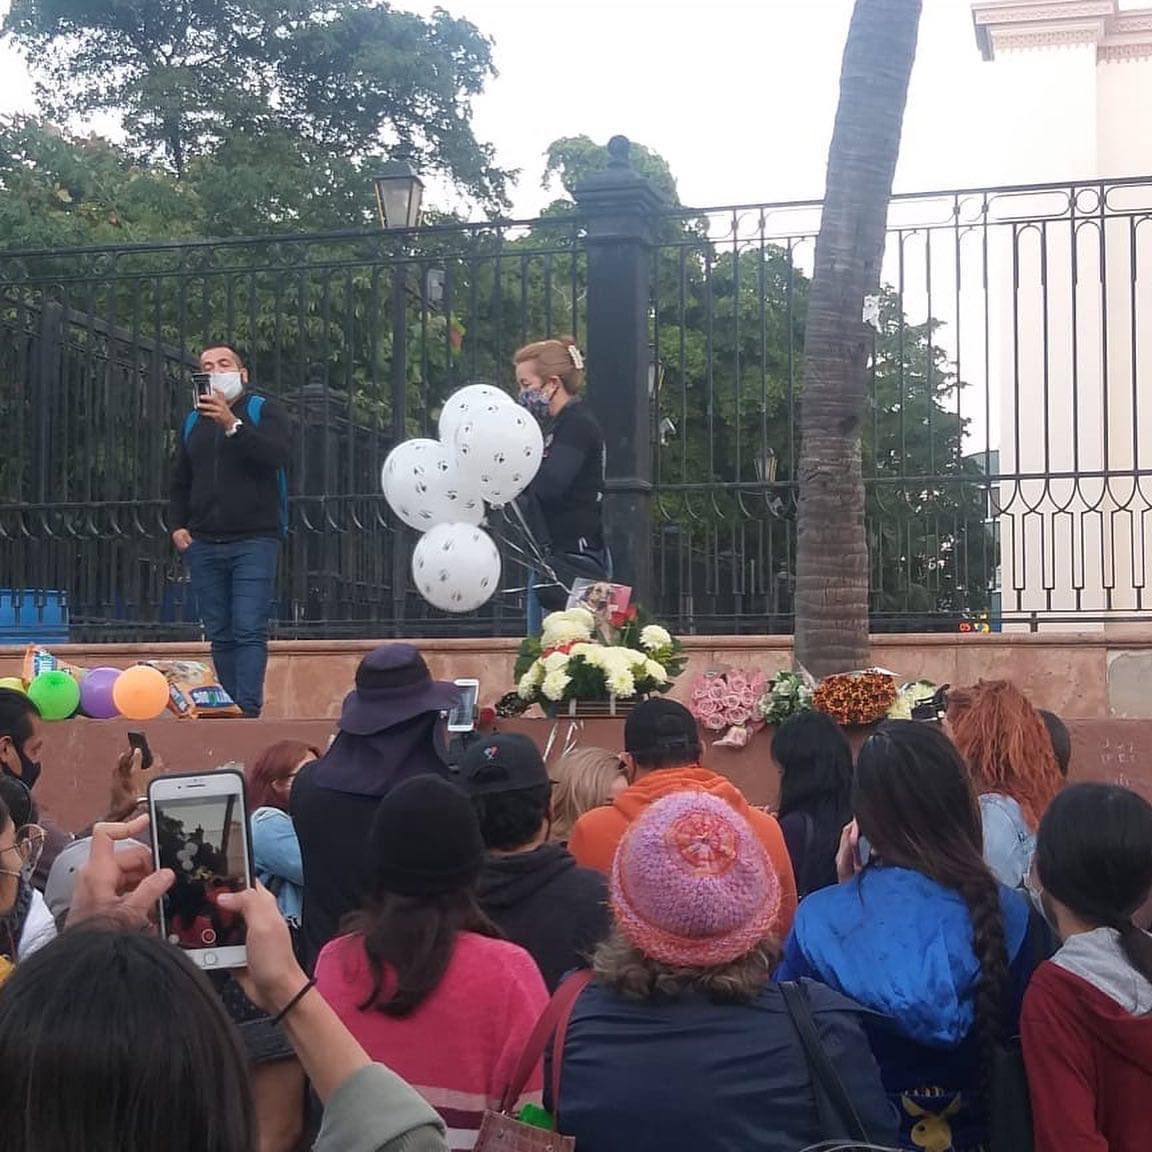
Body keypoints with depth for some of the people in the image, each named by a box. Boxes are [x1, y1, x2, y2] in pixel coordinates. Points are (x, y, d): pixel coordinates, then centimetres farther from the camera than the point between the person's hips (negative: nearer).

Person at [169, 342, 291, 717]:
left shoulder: (264, 411, 5)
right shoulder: (193, 422, 20)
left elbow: (277, 454, -15)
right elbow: (180, 482, 25)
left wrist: (232, 425, -22)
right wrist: (177, 526, 10)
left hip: (253, 541, -5)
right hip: (203, 544, 5)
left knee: (249, 631, -14)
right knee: (220, 636, 4)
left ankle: (248, 711, -18)